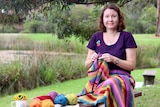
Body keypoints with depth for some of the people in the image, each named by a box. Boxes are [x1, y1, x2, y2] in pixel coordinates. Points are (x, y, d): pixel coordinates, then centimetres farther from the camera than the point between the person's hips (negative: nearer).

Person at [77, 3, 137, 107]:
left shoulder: (126, 36, 5)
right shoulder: (96, 37, 13)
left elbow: (132, 65, 1)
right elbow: (87, 64, 17)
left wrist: (114, 59, -15)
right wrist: (92, 60, -6)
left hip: (120, 77, -2)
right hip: (99, 77, 2)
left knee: (109, 85, -39)